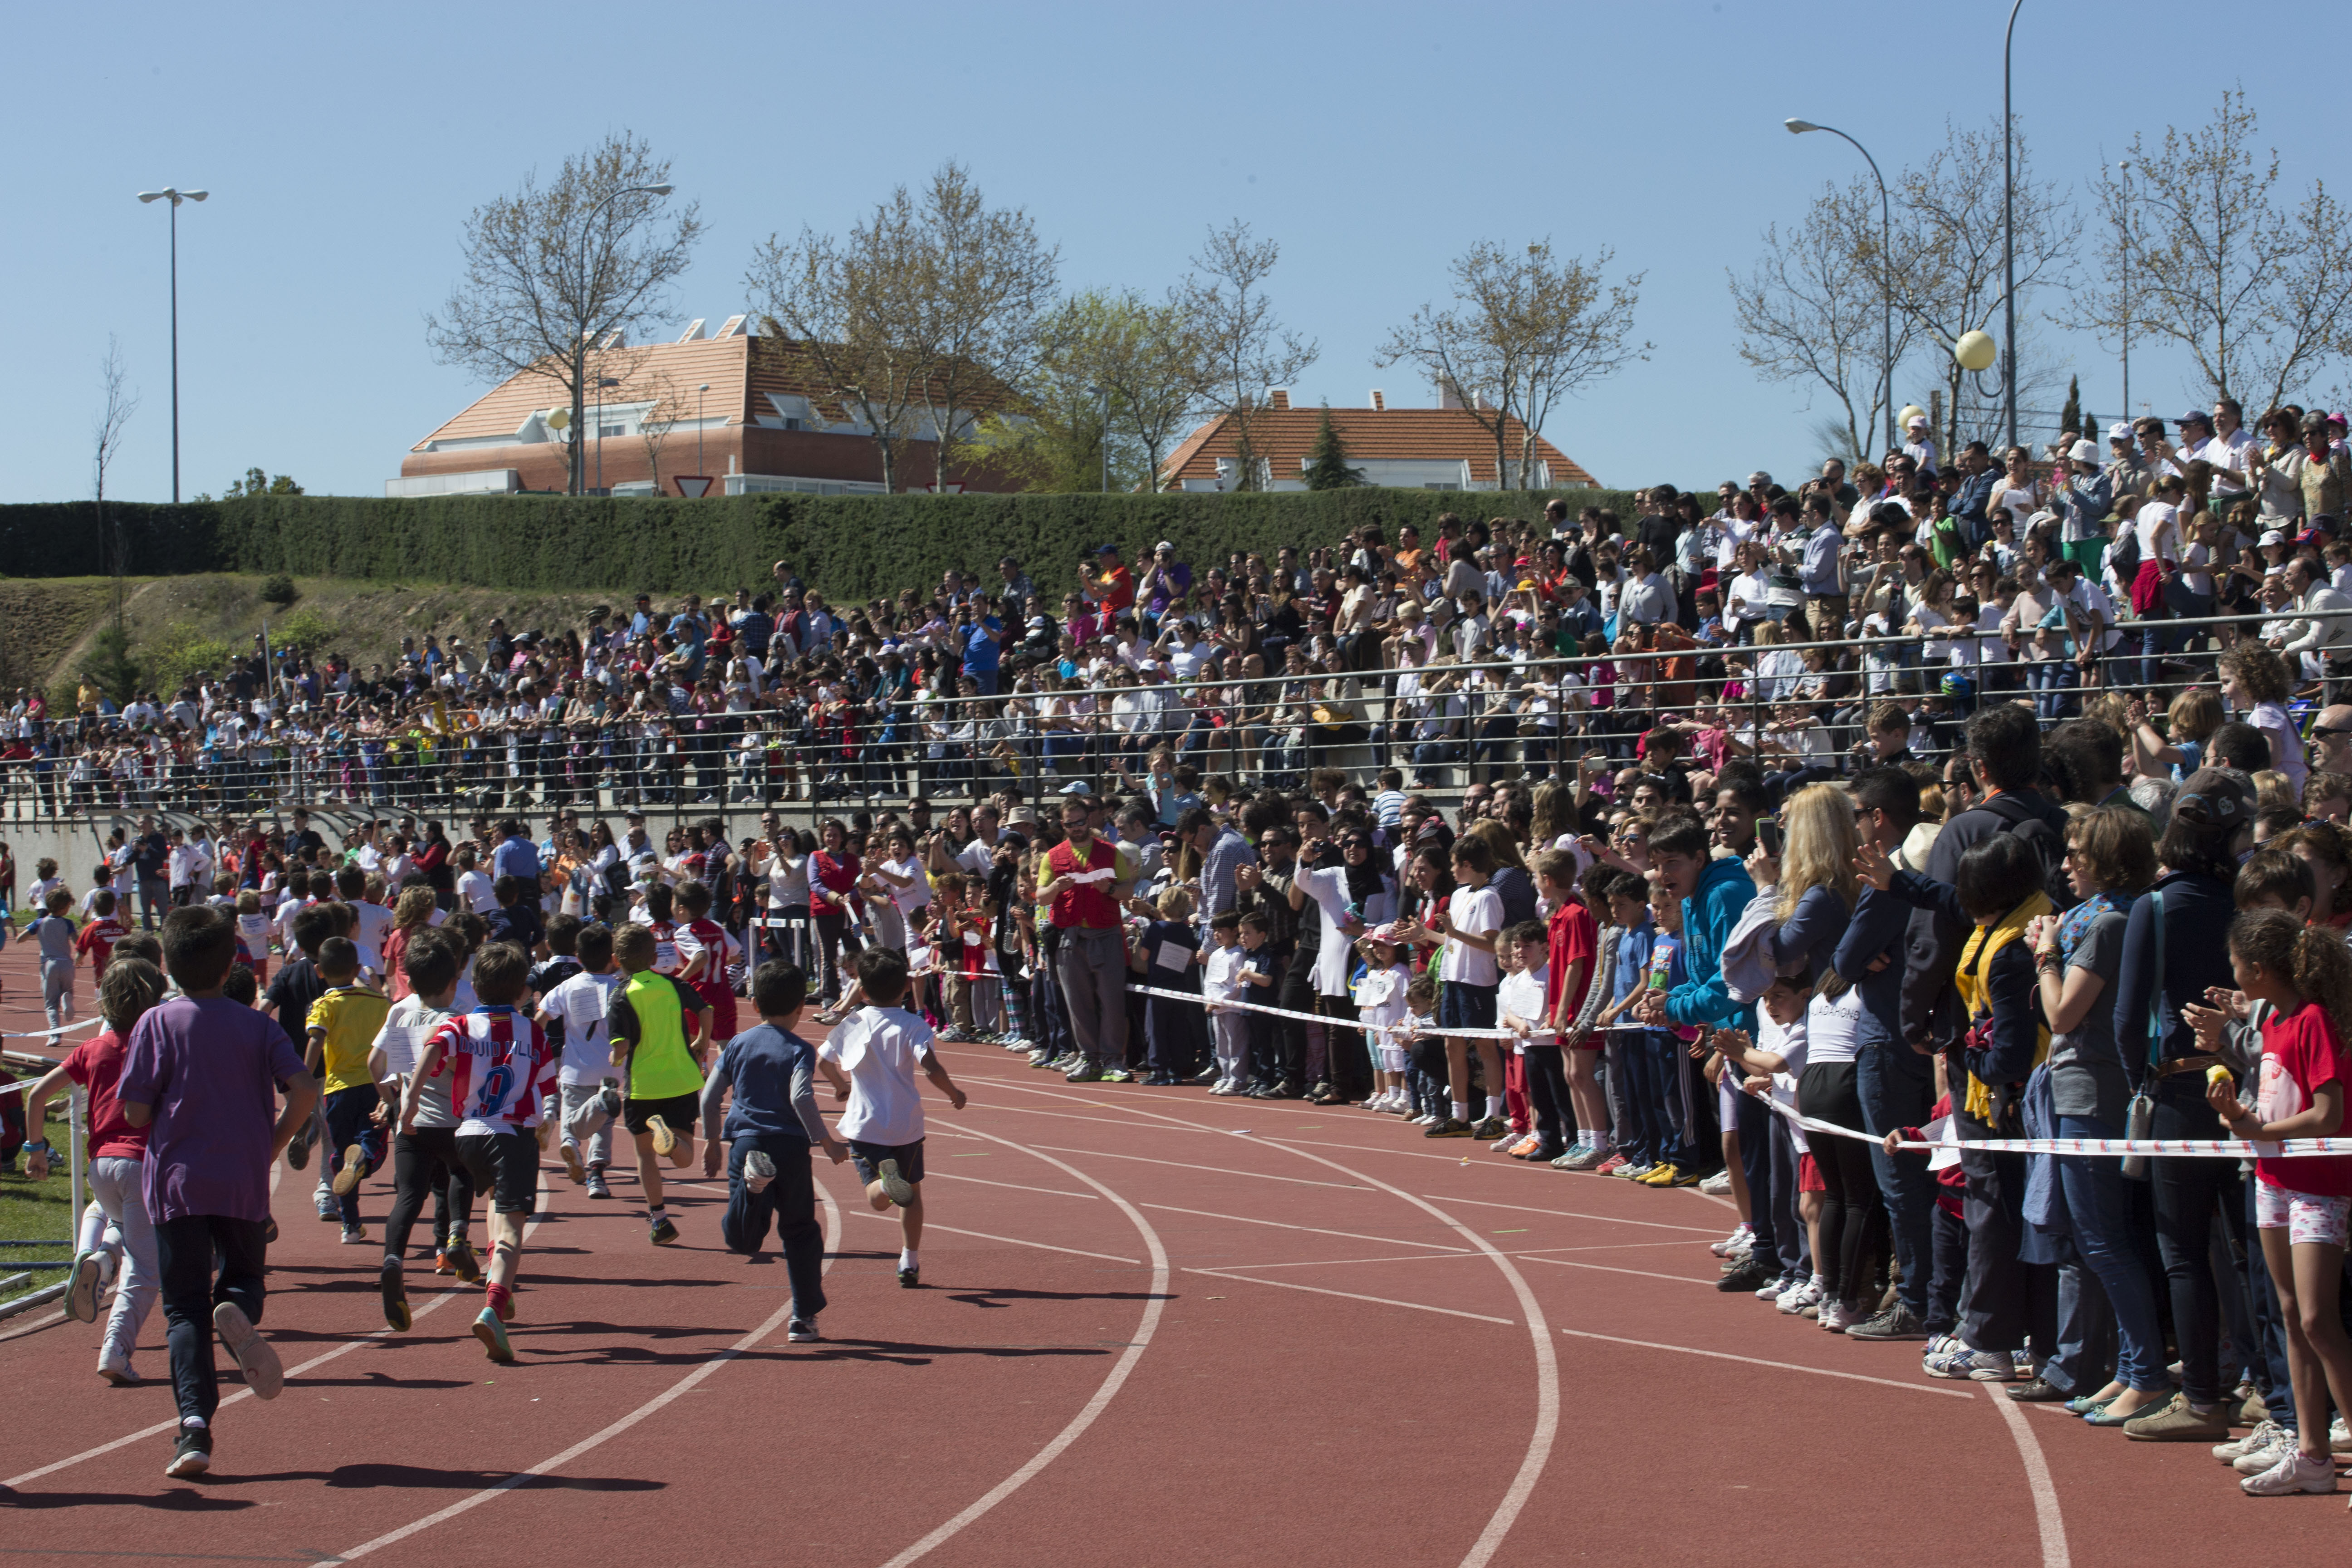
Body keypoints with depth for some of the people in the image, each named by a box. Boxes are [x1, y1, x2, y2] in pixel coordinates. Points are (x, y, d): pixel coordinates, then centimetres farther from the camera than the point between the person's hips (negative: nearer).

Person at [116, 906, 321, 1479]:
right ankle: (237, 1313, -17)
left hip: (177, 1182, -1)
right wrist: (272, 1146, 6)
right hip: (245, 1184, 1)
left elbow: (136, 1112, -6)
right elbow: (305, 1091, -8)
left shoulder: (158, 1024, -2)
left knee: (186, 1308, 3)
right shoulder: (257, 1026, 3)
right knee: (244, 1278, 20)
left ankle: (195, 1421, -14)